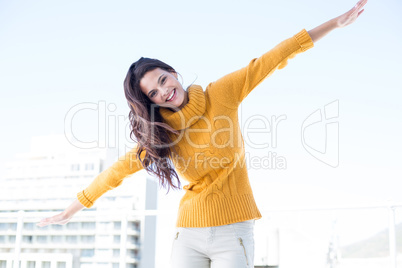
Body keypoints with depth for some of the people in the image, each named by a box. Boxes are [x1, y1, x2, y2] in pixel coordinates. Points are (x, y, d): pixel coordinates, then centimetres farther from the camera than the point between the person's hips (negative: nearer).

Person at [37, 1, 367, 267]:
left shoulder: (221, 94, -2)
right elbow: (119, 169, 11)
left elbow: (270, 60, -3)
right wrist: (71, 210, 16)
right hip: (188, 236, 2)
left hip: (232, 233, -2)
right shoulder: (158, 132, 5)